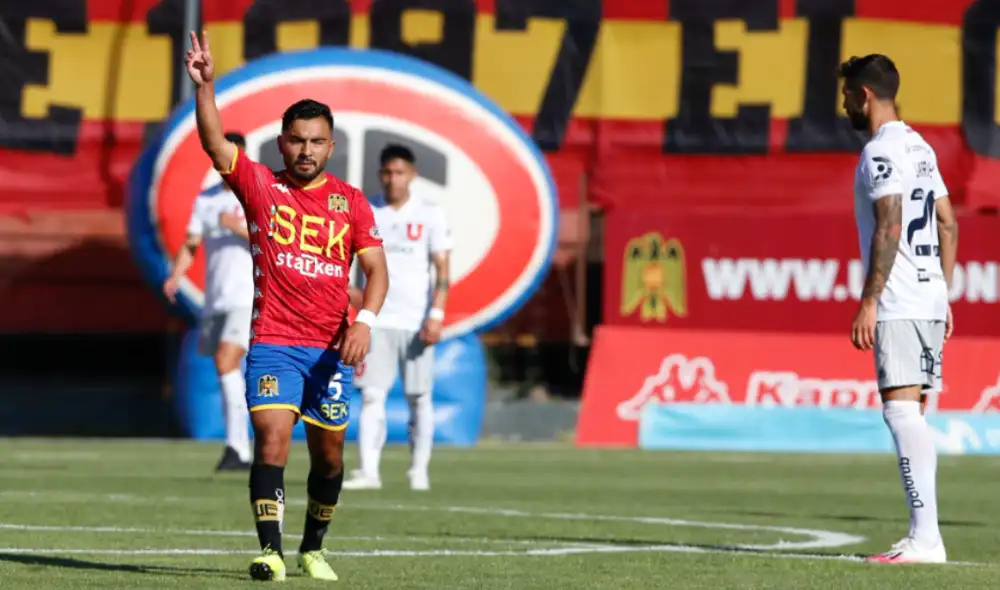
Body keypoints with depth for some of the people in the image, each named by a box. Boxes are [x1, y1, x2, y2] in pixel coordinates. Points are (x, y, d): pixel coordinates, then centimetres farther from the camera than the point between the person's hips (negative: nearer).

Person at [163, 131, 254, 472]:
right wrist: (175, 276, -5)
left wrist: (240, 227, -22)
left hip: (248, 299, -6)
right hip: (215, 300, 6)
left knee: (227, 364, -22)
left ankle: (235, 444, -22)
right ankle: (241, 452, 15)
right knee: (226, 375, 7)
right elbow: (191, 245, 12)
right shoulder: (206, 199, 14)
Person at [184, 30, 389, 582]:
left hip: (331, 347, 2)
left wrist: (365, 320, -15)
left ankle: (312, 550, 27)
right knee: (271, 437, -18)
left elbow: (376, 268, 2)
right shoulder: (259, 185, 2)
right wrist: (204, 86, -26)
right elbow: (214, 142, -11)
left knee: (329, 454, 9)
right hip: (273, 341, -2)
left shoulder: (351, 202, 6)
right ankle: (270, 550, -20)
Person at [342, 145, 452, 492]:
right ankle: (368, 472, -12)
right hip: (377, 320, 1)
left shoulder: (430, 214, 0)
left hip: (416, 322, -1)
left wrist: (436, 314, -12)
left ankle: (419, 471, 13)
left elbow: (442, 270, -2)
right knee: (371, 396, -8)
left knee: (419, 398, 4)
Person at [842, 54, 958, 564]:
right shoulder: (920, 148, 18)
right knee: (912, 415, 11)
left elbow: (889, 228, -19)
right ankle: (922, 536, 11)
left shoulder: (881, 151, -11)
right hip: (930, 300, 9)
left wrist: (868, 302, -19)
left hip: (898, 305, -9)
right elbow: (948, 225, 20)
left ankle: (925, 537, -17)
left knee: (902, 410, -11)